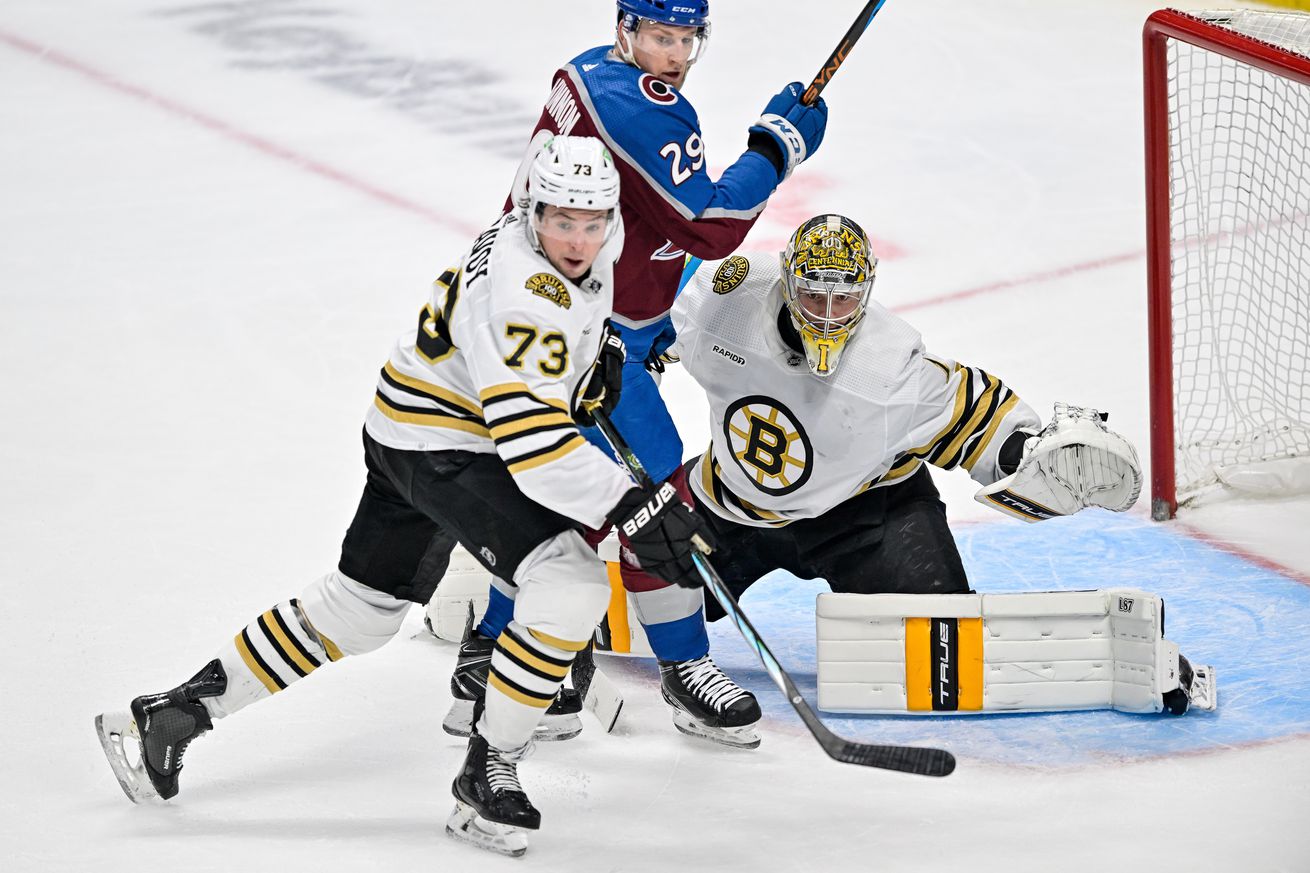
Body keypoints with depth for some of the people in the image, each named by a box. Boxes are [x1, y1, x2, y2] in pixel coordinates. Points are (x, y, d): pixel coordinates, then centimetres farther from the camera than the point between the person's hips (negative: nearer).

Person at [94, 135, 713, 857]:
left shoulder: (601, 235, -2)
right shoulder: (522, 292, -31)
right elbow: (533, 442, -37)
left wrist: (596, 361, 9)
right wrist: (630, 507, -41)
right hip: (436, 447, -10)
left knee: (359, 610, 18)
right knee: (570, 582, -22)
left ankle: (173, 714, 26)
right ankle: (486, 775, -10)